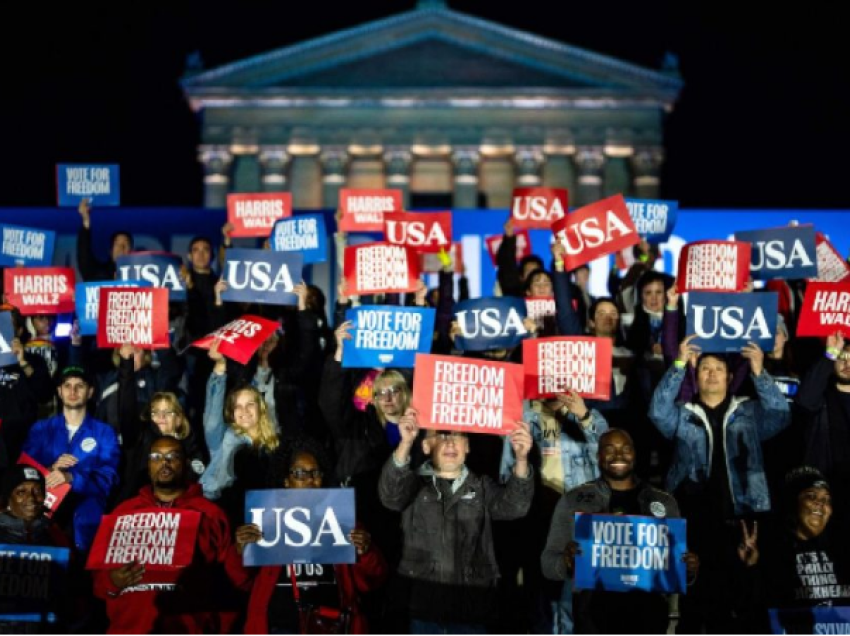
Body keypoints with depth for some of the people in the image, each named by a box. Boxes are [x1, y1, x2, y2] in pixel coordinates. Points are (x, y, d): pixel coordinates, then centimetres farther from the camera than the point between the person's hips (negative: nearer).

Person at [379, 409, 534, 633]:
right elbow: (390, 494, -16)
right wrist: (406, 443, -33)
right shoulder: (414, 483, 5)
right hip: (423, 603, -1)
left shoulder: (482, 487, 8)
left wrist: (521, 459, -29)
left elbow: (514, 505, -9)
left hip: (470, 606, 1)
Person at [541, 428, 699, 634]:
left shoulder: (664, 502, 13)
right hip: (596, 611, -2)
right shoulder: (574, 500, 7)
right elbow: (548, 561, 5)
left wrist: (689, 569, -6)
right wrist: (566, 562, -18)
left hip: (649, 611, 2)